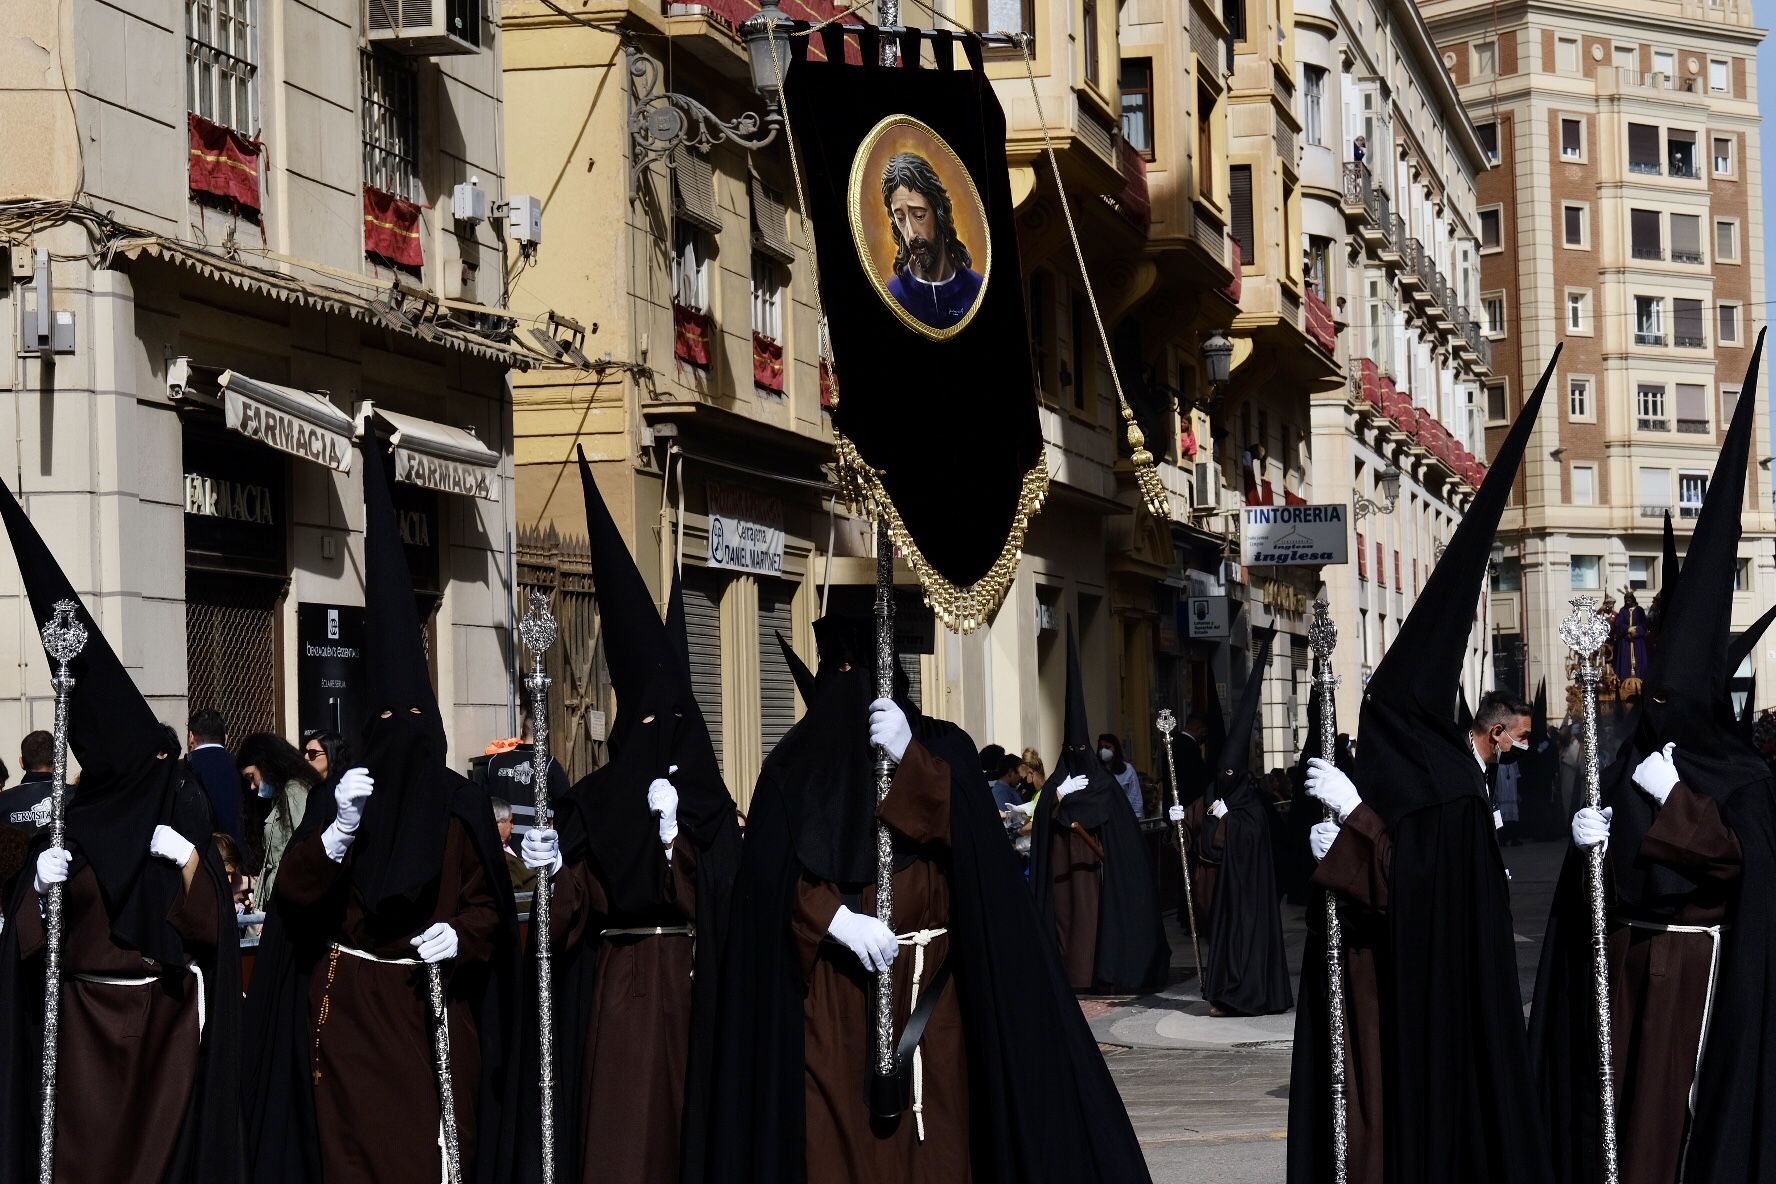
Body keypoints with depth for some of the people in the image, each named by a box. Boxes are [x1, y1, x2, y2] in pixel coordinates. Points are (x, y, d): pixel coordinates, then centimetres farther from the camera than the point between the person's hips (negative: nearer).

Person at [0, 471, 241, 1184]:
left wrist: (191, 866, -20)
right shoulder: (71, 816, 6)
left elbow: (211, 919, -3)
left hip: (169, 1017, -1)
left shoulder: (183, 808, 0)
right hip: (83, 1017, 2)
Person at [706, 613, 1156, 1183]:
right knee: (841, 1132, -6)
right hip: (832, 988, 0)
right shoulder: (795, 763, 7)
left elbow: (973, 837, -9)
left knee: (935, 1132, -3)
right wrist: (835, 919, -18)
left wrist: (909, 756, -19)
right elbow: (770, 876, -2)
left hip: (930, 984, 0)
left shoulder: (942, 747, 8)